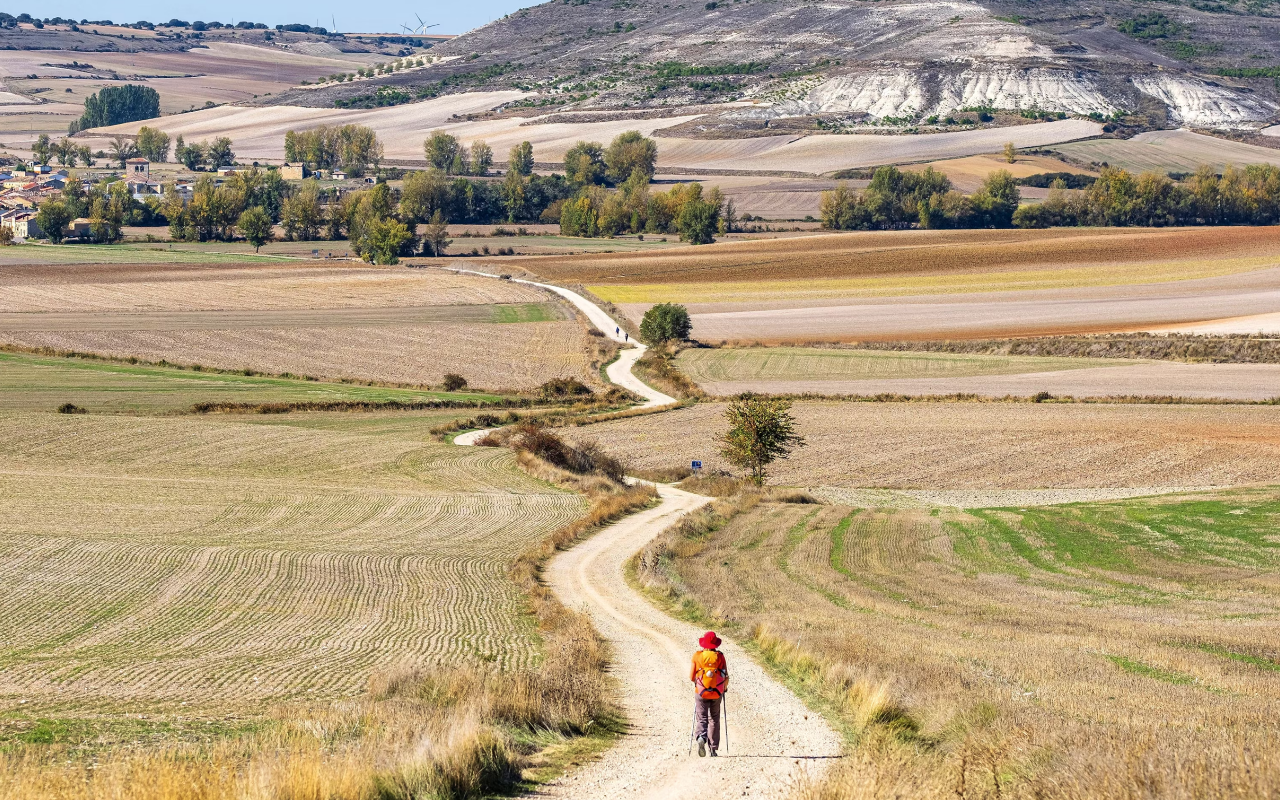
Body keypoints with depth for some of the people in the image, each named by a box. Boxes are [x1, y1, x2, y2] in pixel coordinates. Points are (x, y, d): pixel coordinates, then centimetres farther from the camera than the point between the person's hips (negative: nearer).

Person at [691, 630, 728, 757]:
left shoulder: (697, 656, -5)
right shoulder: (719, 656, -4)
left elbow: (691, 677, -1)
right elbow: (726, 678, -4)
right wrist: (725, 687, 17)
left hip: (701, 693, -1)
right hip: (717, 693, 1)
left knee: (701, 719, 2)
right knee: (714, 720, 17)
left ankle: (701, 738, -29)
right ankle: (713, 748, 18)